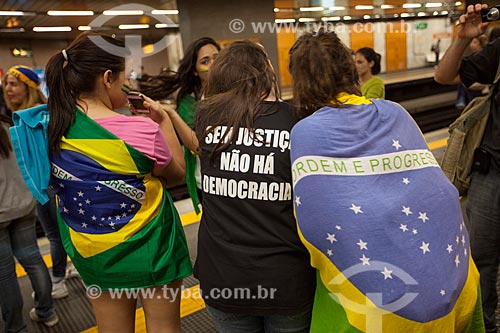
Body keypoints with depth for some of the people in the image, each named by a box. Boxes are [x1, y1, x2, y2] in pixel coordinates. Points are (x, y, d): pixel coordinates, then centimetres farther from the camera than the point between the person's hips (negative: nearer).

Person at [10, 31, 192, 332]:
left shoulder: (49, 125, -8)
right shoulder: (142, 132, -23)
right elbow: (177, 174, -5)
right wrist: (164, 121, 0)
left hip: (92, 252, 5)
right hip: (150, 246, -5)